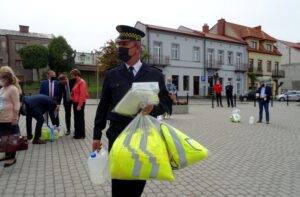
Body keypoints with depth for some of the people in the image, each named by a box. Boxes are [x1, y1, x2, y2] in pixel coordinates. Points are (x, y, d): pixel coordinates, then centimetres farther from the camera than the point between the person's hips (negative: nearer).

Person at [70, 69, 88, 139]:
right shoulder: (76, 82, 14)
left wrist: (79, 105, -20)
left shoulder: (82, 82, -13)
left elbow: (83, 94, -19)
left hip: (79, 103, -9)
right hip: (75, 103, 9)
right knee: (76, 118, 14)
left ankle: (81, 135, 9)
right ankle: (77, 133, 25)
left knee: (80, 118, -1)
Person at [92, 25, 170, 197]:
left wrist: (153, 108, -22)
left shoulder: (155, 75, 1)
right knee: (119, 179, 7)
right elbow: (103, 106, 6)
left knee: (139, 178, 16)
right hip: (118, 133, 0)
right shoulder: (111, 75, 4)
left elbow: (165, 103, 1)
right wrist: (97, 134, 6)